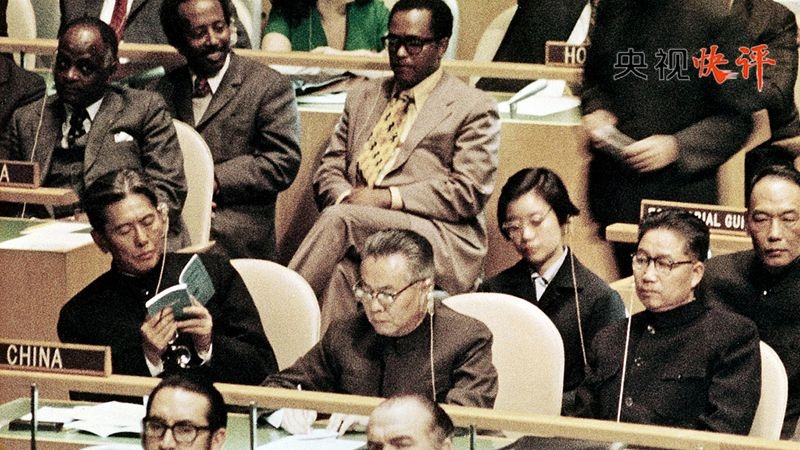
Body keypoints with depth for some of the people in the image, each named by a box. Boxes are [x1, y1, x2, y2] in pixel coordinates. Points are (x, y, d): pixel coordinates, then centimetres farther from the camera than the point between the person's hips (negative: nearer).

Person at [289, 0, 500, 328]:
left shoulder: (472, 109, 7)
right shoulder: (363, 98, 26)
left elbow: (469, 193, -4)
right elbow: (329, 169, 20)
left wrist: (388, 198, -13)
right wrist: (345, 198, -6)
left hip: (442, 244, -4)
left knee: (340, 219, -31)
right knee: (339, 272, -35)